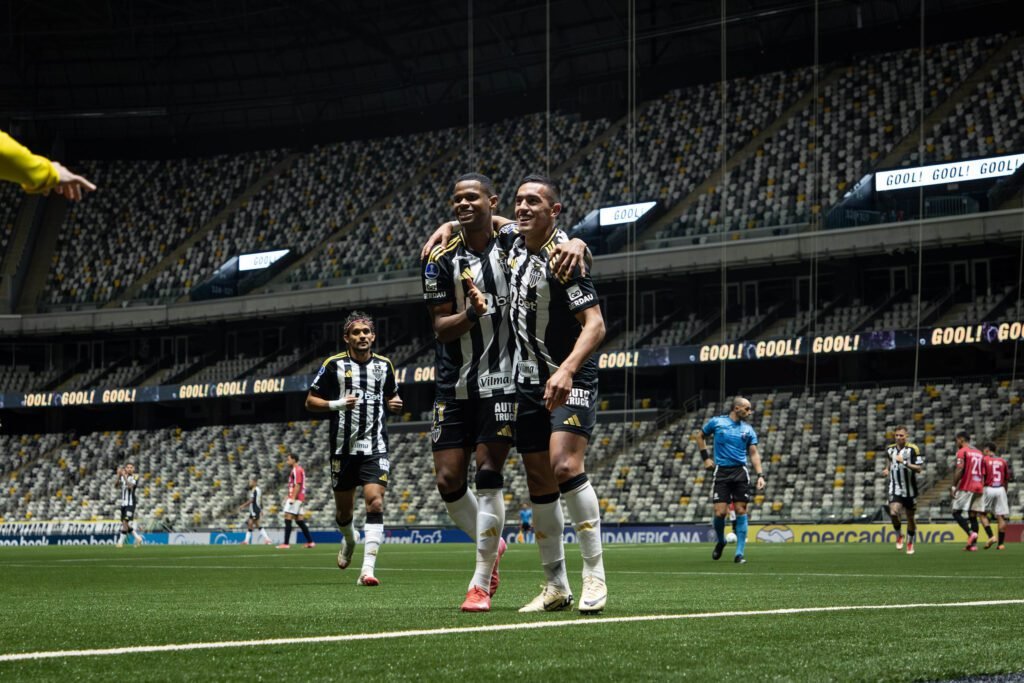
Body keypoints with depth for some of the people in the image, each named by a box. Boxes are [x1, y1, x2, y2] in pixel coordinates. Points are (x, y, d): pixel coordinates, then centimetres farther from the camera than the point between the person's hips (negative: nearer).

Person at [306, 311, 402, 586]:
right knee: (344, 508, 10)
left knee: (375, 503, -16)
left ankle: (368, 569, -21)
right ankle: (348, 541, 46)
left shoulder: (384, 365, 8)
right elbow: (310, 401, 2)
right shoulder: (334, 365, -1)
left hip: (375, 447, 0)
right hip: (343, 448, 0)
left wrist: (395, 404, 0)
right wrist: (337, 404, -16)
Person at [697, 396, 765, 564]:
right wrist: (706, 457, 8)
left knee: (741, 511, -3)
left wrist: (760, 475, -5)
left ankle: (740, 553, 3)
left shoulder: (748, 430, 9)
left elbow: (753, 453, 8)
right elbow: (700, 436, 18)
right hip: (721, 472, -2)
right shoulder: (717, 422, 3)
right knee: (720, 512, -10)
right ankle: (720, 541, 21)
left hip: (740, 472, 2)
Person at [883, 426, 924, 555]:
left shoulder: (913, 449, -9)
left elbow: (919, 469, -14)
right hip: (895, 489, 2)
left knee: (910, 517, 9)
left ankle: (910, 542, 32)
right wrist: (887, 468, 7)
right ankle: (899, 535, 5)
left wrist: (905, 463, -25)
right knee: (893, 512, -22)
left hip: (909, 489, -2)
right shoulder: (890, 449, 4)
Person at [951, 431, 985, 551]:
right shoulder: (980, 453, 18)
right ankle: (973, 544, -1)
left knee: (956, 512, -1)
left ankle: (971, 533, -21)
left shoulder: (962, 452, -4)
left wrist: (954, 487, -13)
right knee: (973, 515, 6)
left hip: (966, 487, -7)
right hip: (979, 487, 7)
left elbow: (959, 470, -15)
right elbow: (983, 473, 18)